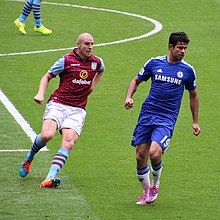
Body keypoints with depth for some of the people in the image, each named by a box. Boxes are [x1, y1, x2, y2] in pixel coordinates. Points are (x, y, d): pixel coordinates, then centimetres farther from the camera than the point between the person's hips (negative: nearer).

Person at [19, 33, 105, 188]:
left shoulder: (97, 62, 10)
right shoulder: (66, 60, -2)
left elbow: (101, 70, 36)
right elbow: (47, 76, 6)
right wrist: (41, 94, -10)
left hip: (77, 110, 3)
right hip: (58, 104, -3)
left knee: (68, 143, -20)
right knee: (47, 135, -24)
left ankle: (50, 178, -29)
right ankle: (29, 159, 8)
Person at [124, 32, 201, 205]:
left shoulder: (188, 70, 2)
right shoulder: (154, 63, 2)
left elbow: (193, 95, 16)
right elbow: (136, 81, 16)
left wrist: (195, 122, 18)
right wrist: (129, 97, -3)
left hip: (167, 119, -2)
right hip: (147, 115, 2)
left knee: (154, 153, -22)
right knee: (140, 157, 0)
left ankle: (155, 184, 6)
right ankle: (146, 192, 21)